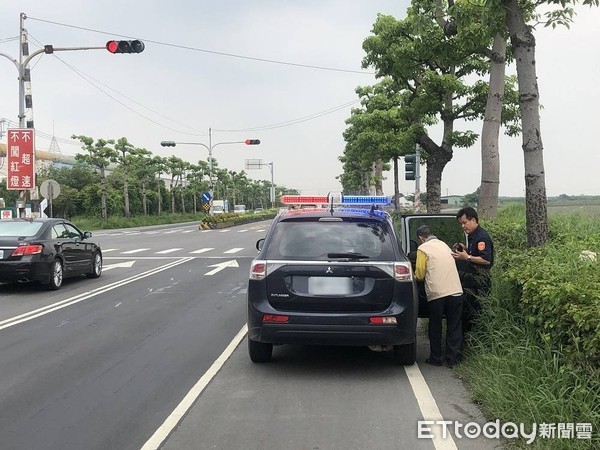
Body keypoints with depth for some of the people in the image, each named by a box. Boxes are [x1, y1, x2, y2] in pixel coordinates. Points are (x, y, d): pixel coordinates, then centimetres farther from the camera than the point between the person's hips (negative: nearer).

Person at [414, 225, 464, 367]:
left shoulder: (423, 249, -2)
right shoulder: (444, 245, 16)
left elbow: (420, 274, -4)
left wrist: (416, 276, 18)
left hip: (436, 293, -4)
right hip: (456, 291, 4)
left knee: (435, 328, 10)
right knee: (454, 327, 11)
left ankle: (435, 358, 16)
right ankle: (453, 358, 13)